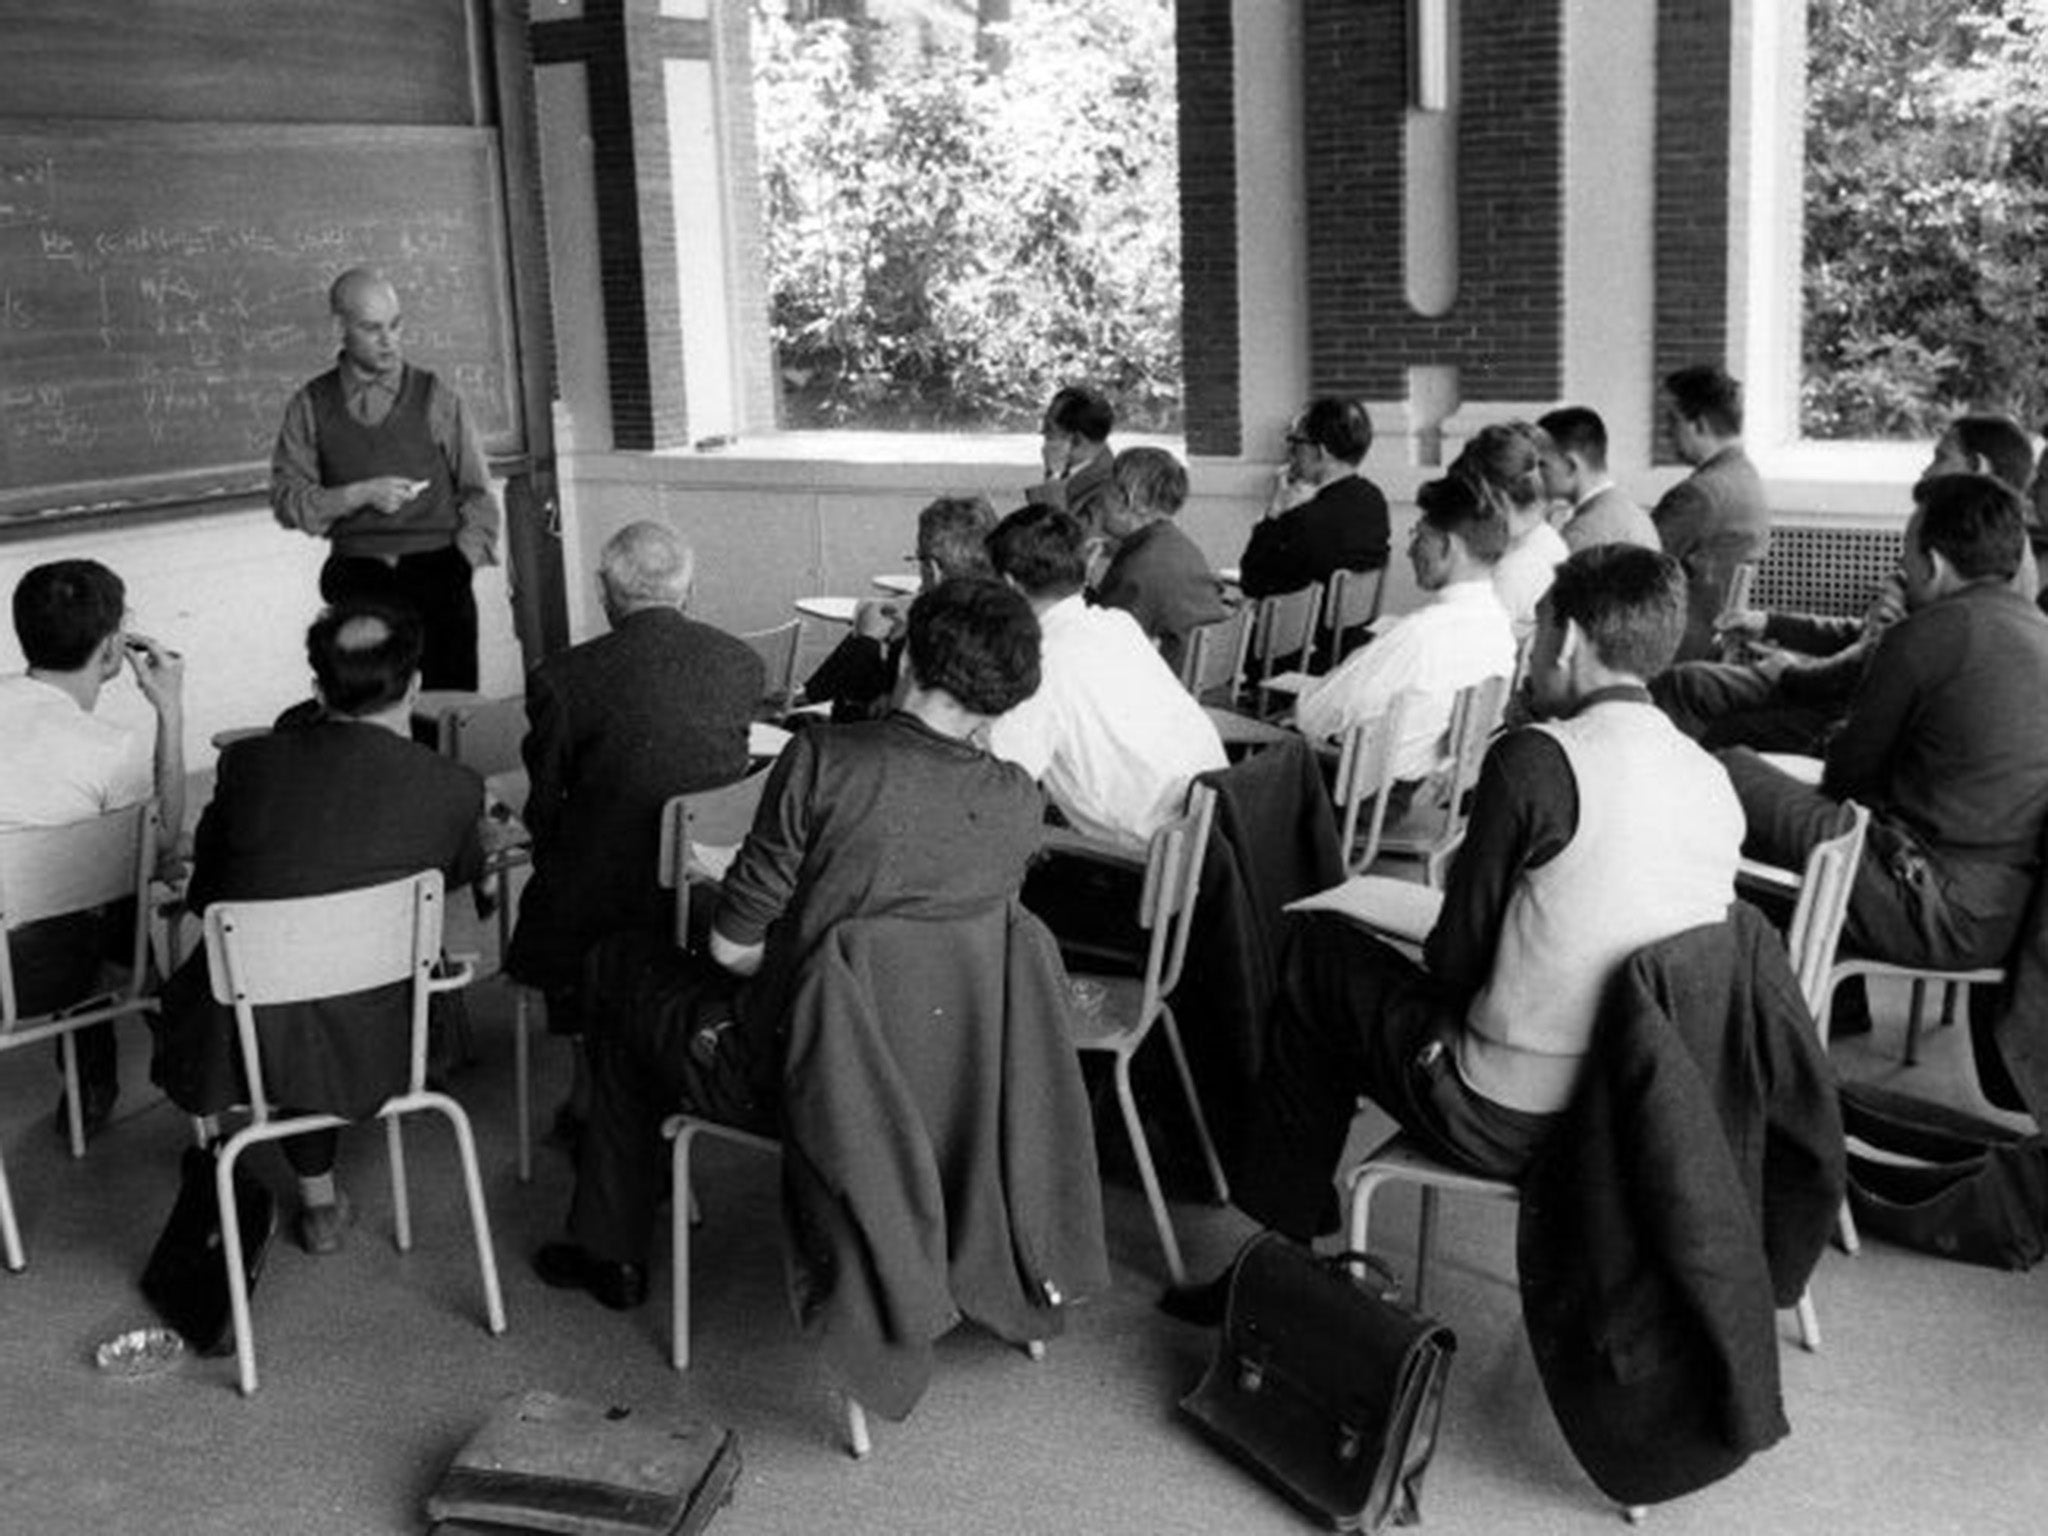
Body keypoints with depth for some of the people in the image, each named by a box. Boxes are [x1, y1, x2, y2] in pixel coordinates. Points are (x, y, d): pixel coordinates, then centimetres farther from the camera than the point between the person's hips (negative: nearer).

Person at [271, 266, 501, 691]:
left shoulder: (436, 397, 8)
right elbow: (285, 500, 4)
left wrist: (460, 565, -2)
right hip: (357, 582, 0)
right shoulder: (310, 406, 8)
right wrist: (360, 495, -9)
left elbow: (478, 495, 11)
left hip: (437, 573, 0)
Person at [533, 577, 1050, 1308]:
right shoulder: (1021, 803, -10)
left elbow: (731, 946, -15)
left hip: (785, 1082, -5)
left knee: (620, 970, 25)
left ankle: (610, 1252, 35)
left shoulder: (823, 759, -23)